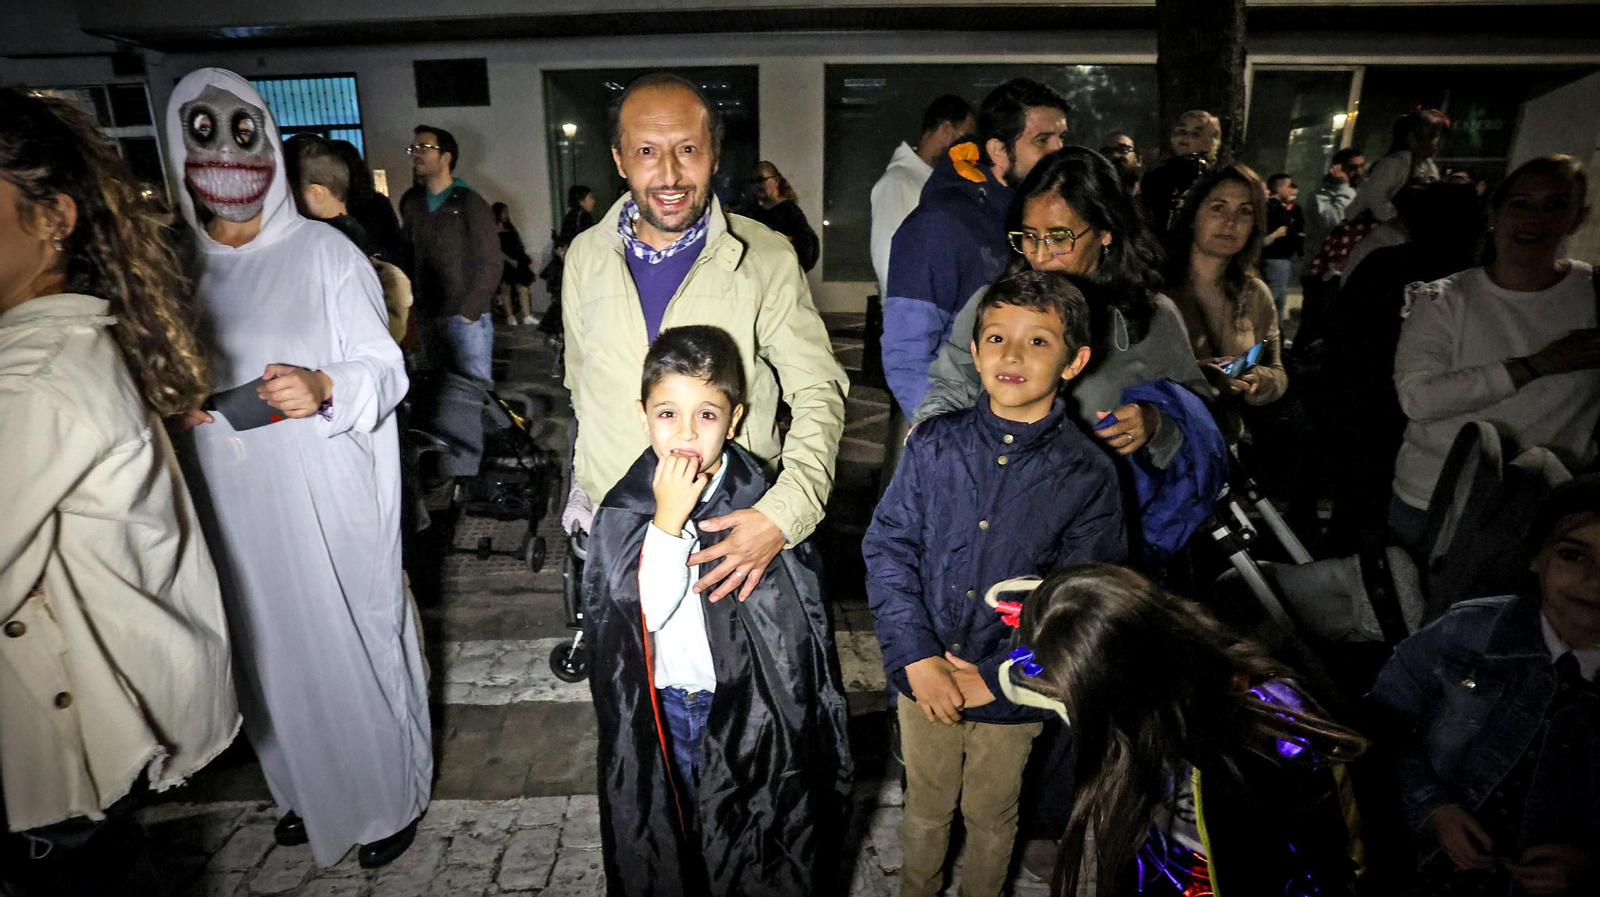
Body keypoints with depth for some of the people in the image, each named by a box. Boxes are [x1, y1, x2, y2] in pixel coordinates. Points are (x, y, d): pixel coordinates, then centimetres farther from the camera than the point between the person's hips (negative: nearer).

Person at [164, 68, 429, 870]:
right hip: (237, 508, 5)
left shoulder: (325, 252, -5)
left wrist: (324, 387, -26)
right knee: (270, 648, 15)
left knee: (358, 640, 5)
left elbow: (386, 369, -7)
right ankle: (308, 787, 39)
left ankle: (391, 797, 26)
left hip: (331, 500, -4)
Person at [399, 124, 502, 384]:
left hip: (466, 318, -5)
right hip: (427, 318, 6)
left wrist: (468, 312, -13)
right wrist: (412, 304, 4)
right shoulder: (411, 202, 11)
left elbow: (489, 265, -9)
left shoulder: (469, 202, -5)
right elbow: (408, 254, 13)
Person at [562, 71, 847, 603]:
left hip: (734, 536, -2)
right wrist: (587, 506, 13)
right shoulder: (586, 255, 2)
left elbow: (819, 394, -10)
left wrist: (784, 513, -25)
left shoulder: (766, 258, -9)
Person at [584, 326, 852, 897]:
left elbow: (800, 621, -9)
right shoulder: (624, 508, -10)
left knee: (748, 849, 17)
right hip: (659, 710, 2)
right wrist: (669, 519, -29)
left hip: (747, 706, -1)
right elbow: (638, 612, -22)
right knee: (662, 841, 22)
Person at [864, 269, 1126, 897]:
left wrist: (994, 677, -15)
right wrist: (917, 658, -15)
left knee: (990, 820, 23)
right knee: (925, 809, 23)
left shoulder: (1088, 476, -12)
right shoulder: (934, 444, -8)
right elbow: (888, 547, -8)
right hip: (923, 679, 1)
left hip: (1012, 695, -1)